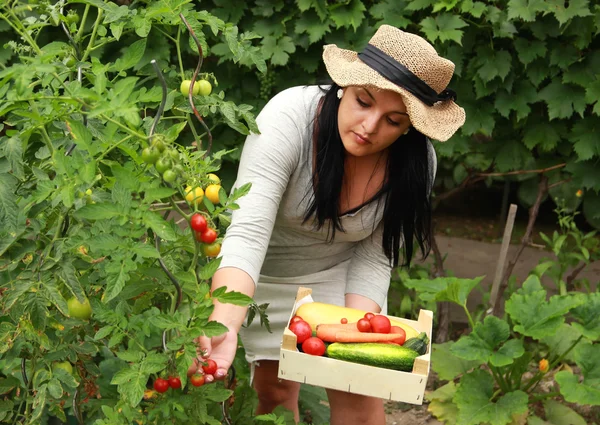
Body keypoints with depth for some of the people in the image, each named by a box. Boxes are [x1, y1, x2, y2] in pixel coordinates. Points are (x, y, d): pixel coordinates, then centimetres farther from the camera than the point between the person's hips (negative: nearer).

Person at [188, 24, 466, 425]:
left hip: (340, 270, 2)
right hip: (266, 271, -2)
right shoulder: (288, 117, -35)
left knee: (361, 392, 3)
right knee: (274, 389, 7)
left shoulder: (415, 162, -24)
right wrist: (224, 327, -56)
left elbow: (373, 259, -15)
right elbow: (247, 234, -42)